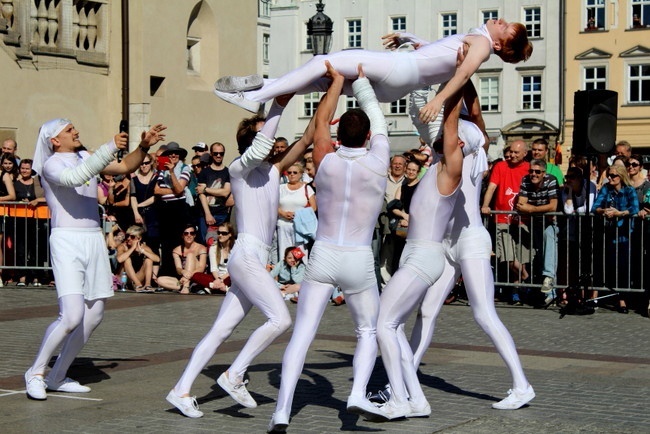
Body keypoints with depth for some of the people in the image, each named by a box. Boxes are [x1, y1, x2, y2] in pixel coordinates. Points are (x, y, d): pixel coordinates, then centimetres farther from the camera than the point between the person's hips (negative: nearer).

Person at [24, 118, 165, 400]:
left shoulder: (86, 158, 16)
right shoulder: (51, 164, -6)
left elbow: (125, 167, 17)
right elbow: (74, 177, -27)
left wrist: (144, 147, 0)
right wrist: (110, 148, -30)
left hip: (94, 240, 8)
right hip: (67, 241, -8)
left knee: (94, 316, 8)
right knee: (72, 316, -18)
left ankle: (57, 377, 19)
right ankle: (35, 373, 0)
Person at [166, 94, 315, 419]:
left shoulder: (274, 169, 18)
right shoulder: (240, 168, -3)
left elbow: (306, 139, 15)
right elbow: (260, 147, -23)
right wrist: (279, 104, -22)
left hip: (257, 260, 8)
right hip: (246, 254, -8)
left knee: (222, 330, 6)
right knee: (280, 318, -18)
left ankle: (181, 391, 8)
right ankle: (234, 375, -8)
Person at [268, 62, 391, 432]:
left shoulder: (325, 161, -2)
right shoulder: (378, 162, -5)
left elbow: (322, 119, 14)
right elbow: (378, 119, 11)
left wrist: (338, 81, 24)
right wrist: (361, 81, 23)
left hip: (323, 256, 1)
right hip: (359, 261, -1)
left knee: (302, 333, -1)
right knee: (368, 332, 17)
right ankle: (359, 393, -4)